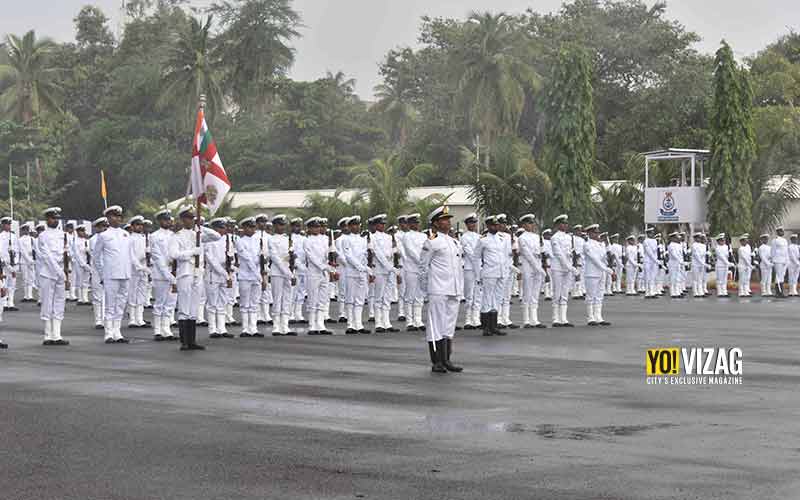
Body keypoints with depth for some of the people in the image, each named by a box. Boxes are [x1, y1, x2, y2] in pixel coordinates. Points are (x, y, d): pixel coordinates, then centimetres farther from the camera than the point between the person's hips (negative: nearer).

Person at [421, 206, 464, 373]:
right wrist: (432, 281, 0)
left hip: (454, 290, 7)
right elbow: (424, 266, -3)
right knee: (437, 326, -3)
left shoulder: (454, 242, 16)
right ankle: (437, 362, 1)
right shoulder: (431, 242, -6)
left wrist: (460, 289, 16)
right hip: (438, 290, -7)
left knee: (449, 326, 10)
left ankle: (446, 361, 15)